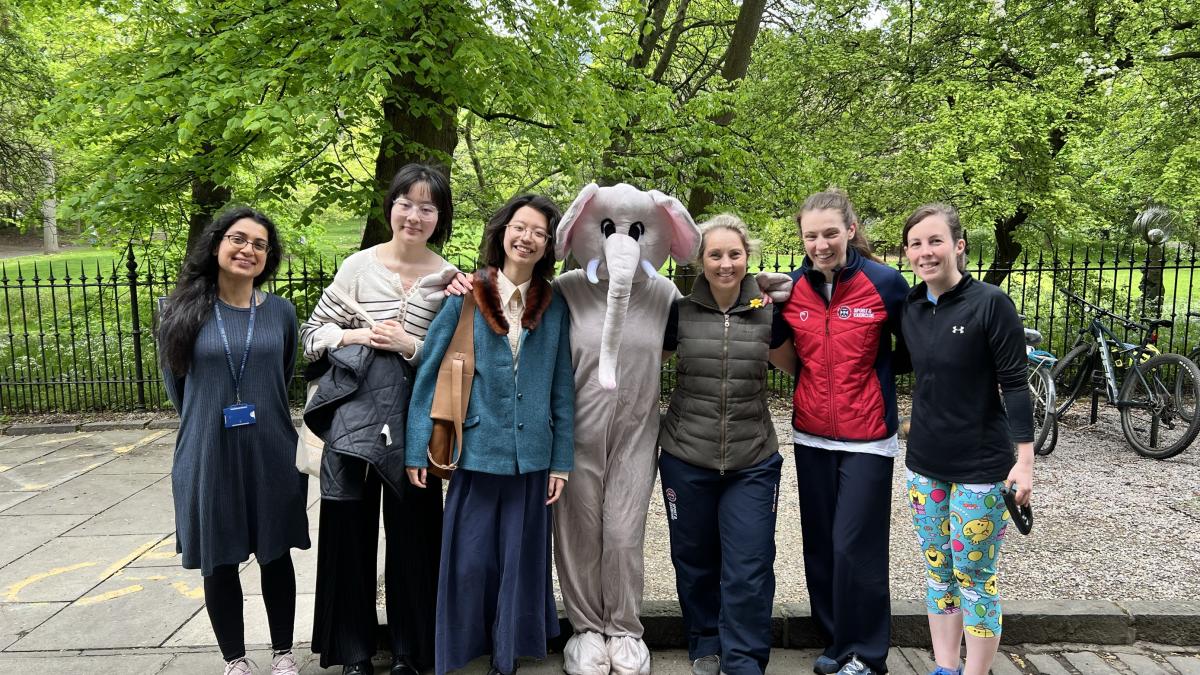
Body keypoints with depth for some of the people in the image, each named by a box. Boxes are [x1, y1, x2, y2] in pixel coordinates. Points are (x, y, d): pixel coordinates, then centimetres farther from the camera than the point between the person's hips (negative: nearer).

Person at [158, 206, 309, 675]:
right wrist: (207, 421, 12)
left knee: (275, 555, 12)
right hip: (208, 457, -1)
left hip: (271, 455, 1)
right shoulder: (183, 310, -4)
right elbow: (174, 381, 9)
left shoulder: (281, 312, 0)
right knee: (218, 562, 10)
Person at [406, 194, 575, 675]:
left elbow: (562, 388, 4)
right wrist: (417, 448, -5)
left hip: (531, 456, 2)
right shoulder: (467, 297, -3)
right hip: (475, 450, -2)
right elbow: (430, 373, -3)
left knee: (520, 559, 12)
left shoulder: (554, 306, 3)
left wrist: (561, 459, 2)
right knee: (470, 560, 7)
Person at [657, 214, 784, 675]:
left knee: (748, 570, 0)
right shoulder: (680, 311, -2)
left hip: (753, 461, 0)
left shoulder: (766, 312, 0)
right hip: (687, 456, 1)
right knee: (695, 561, 14)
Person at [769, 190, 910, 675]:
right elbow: (792, 363, 6)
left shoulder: (885, 282, -10)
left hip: (866, 438, -4)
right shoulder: (793, 287, 0)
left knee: (856, 547, -1)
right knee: (820, 545, 13)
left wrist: (869, 373, -11)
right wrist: (768, 332, -10)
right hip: (811, 435, 4)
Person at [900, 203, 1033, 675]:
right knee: (938, 570, 14)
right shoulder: (910, 307, 4)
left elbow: (1014, 383, -12)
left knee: (975, 576, 4)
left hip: (981, 464, -5)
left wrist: (1024, 459, -15)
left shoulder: (990, 303, -12)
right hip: (925, 462, 6)